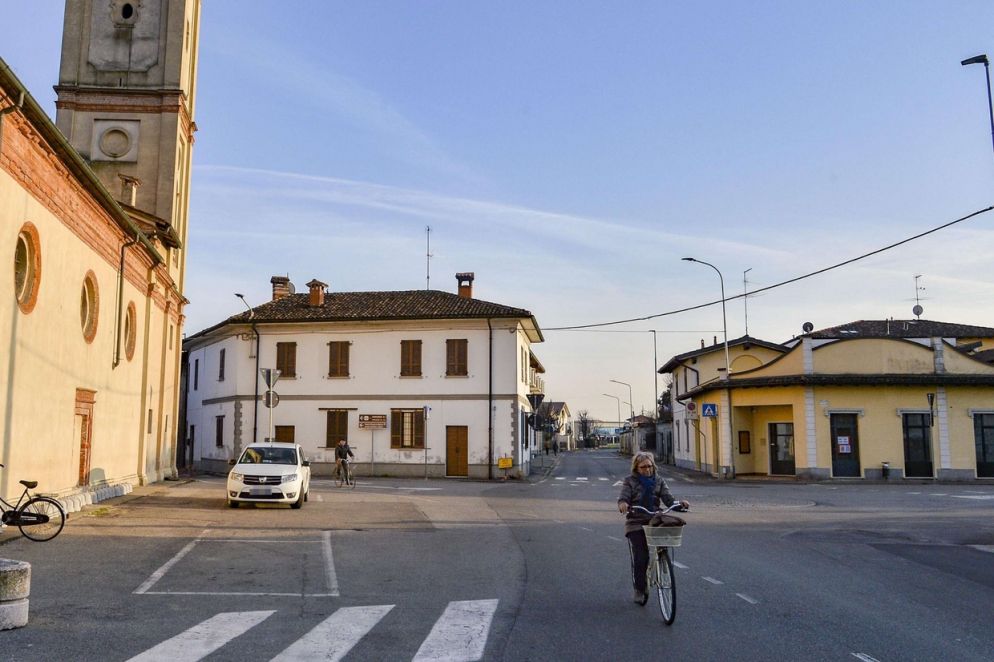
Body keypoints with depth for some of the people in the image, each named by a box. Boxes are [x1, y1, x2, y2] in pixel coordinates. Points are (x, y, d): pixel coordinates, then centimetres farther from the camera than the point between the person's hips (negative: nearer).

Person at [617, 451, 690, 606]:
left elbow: (668, 499, 2)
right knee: (640, 557, -8)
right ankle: (639, 590, 11)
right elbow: (623, 497, -10)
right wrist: (622, 504, -35)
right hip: (636, 523, -2)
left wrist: (680, 503, -19)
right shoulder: (630, 480, 2)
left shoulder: (658, 480, 10)